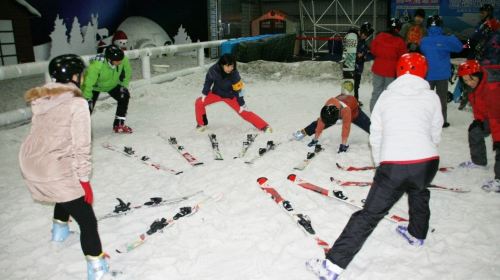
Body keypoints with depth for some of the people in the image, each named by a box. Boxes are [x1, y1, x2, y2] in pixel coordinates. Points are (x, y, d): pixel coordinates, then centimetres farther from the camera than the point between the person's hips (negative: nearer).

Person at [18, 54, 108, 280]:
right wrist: (84, 179, -6)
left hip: (30, 165, 8)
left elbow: (42, 135, 13)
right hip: (54, 172, -8)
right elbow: (81, 147, -15)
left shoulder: (42, 100, 6)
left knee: (69, 187, 36)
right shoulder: (77, 103, -15)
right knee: (87, 220, 3)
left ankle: (59, 230, 55)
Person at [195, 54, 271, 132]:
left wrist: (242, 104, -14)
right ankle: (202, 124, 11)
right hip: (216, 93, 2)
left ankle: (264, 126, -1)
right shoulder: (213, 70, -29)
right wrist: (204, 93, -1)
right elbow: (208, 80, -7)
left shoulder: (234, 74, -31)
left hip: (230, 96, -2)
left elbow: (239, 89, -19)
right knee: (199, 103, -11)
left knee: (244, 112, -9)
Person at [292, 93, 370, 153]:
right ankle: (303, 132, 19)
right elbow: (321, 122, -28)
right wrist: (315, 138, -23)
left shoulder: (346, 109, -51)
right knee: (319, 121, 1)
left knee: (367, 124, -7)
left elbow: (346, 127, -45)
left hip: (353, 111, -3)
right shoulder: (327, 108, -37)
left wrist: (344, 144, -42)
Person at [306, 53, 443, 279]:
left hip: (392, 165, -1)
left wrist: (380, 164, 27)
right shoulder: (431, 97, 10)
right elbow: (435, 135, 17)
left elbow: (375, 136, 14)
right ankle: (417, 235, 54)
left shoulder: (386, 96, 12)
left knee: (369, 215, 1)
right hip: (427, 163, 2)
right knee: (419, 192, 35)